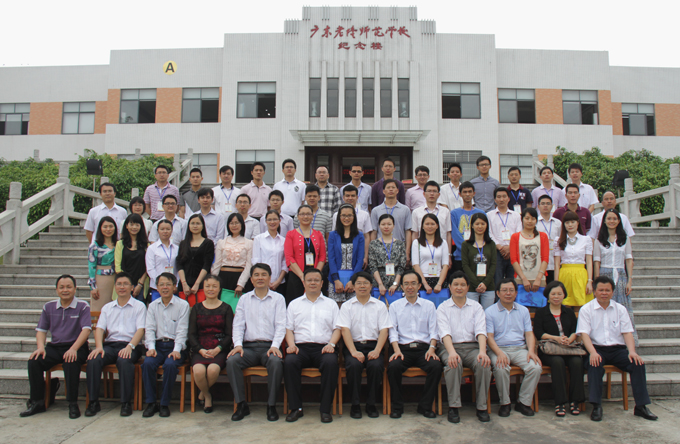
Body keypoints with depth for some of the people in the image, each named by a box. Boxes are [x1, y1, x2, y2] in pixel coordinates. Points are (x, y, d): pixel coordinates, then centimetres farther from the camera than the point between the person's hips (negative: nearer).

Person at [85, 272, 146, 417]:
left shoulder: (139, 306, 10)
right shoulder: (107, 307, 22)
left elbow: (140, 330, -2)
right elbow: (99, 328, 10)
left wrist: (129, 346, -20)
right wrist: (99, 346, -10)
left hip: (130, 345, -3)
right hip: (110, 345, 3)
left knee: (124, 361, -35)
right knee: (93, 360, -27)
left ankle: (126, 403, -25)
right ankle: (93, 402, -16)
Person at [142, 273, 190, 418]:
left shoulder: (183, 305, 2)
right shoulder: (153, 306, 14)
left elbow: (182, 330, -4)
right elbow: (149, 328, 7)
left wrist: (176, 350, -16)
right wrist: (151, 347, -10)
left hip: (175, 346, -3)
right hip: (158, 345, 3)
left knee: (170, 365, -31)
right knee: (147, 363, -27)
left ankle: (165, 403, -14)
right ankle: (151, 402, -12)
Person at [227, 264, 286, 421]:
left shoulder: (278, 298, 10)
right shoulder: (244, 299, 16)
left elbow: (281, 325, 1)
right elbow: (238, 324, 9)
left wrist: (275, 346, -15)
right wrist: (238, 344, -9)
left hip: (269, 346, -2)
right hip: (249, 347, 2)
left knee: (276, 361, -34)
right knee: (232, 360, -27)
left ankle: (271, 405, -18)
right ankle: (241, 404, -14)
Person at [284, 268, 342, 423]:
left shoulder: (331, 304, 20)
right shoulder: (294, 304, 22)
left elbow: (337, 328, 11)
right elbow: (289, 328, 14)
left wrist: (331, 344, -8)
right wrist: (291, 345, -5)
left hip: (323, 347, -1)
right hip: (300, 347, 1)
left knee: (331, 362, -34)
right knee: (289, 362, -32)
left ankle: (325, 408, -22)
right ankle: (295, 407, -19)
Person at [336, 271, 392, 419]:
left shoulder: (380, 306, 12)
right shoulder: (347, 306, 11)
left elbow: (384, 330, 3)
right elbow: (345, 330, -1)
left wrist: (377, 350, -13)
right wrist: (354, 352, -16)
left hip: (373, 346, 0)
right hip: (353, 345, 0)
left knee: (376, 365, -30)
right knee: (353, 364, -31)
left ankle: (371, 404, -8)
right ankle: (355, 405, -12)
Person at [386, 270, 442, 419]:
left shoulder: (429, 305, 15)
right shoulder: (394, 306, 13)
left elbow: (433, 330, 7)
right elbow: (393, 330, 4)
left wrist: (432, 348, -10)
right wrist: (397, 350, -12)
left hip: (424, 348, 1)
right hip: (403, 348, -1)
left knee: (436, 366, -29)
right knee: (393, 366, -30)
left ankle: (425, 406, -10)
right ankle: (397, 406, -11)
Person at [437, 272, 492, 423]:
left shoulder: (476, 306, 13)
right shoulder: (443, 307, 7)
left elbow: (481, 331, -2)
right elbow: (445, 332, -9)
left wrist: (482, 351, -22)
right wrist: (452, 352, -28)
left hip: (472, 347, 2)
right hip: (450, 347, -1)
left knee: (484, 363, -28)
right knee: (454, 363, -33)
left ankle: (482, 407, -14)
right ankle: (453, 407, -22)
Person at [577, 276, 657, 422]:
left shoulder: (620, 309, 12)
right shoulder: (586, 309, 2)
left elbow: (627, 332, 5)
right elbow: (584, 333, -8)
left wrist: (632, 351, -14)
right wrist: (593, 352, -25)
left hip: (617, 349, 3)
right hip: (596, 348, -3)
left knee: (638, 363, -23)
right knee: (595, 365, -34)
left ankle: (641, 406, -12)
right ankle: (596, 406, -28)